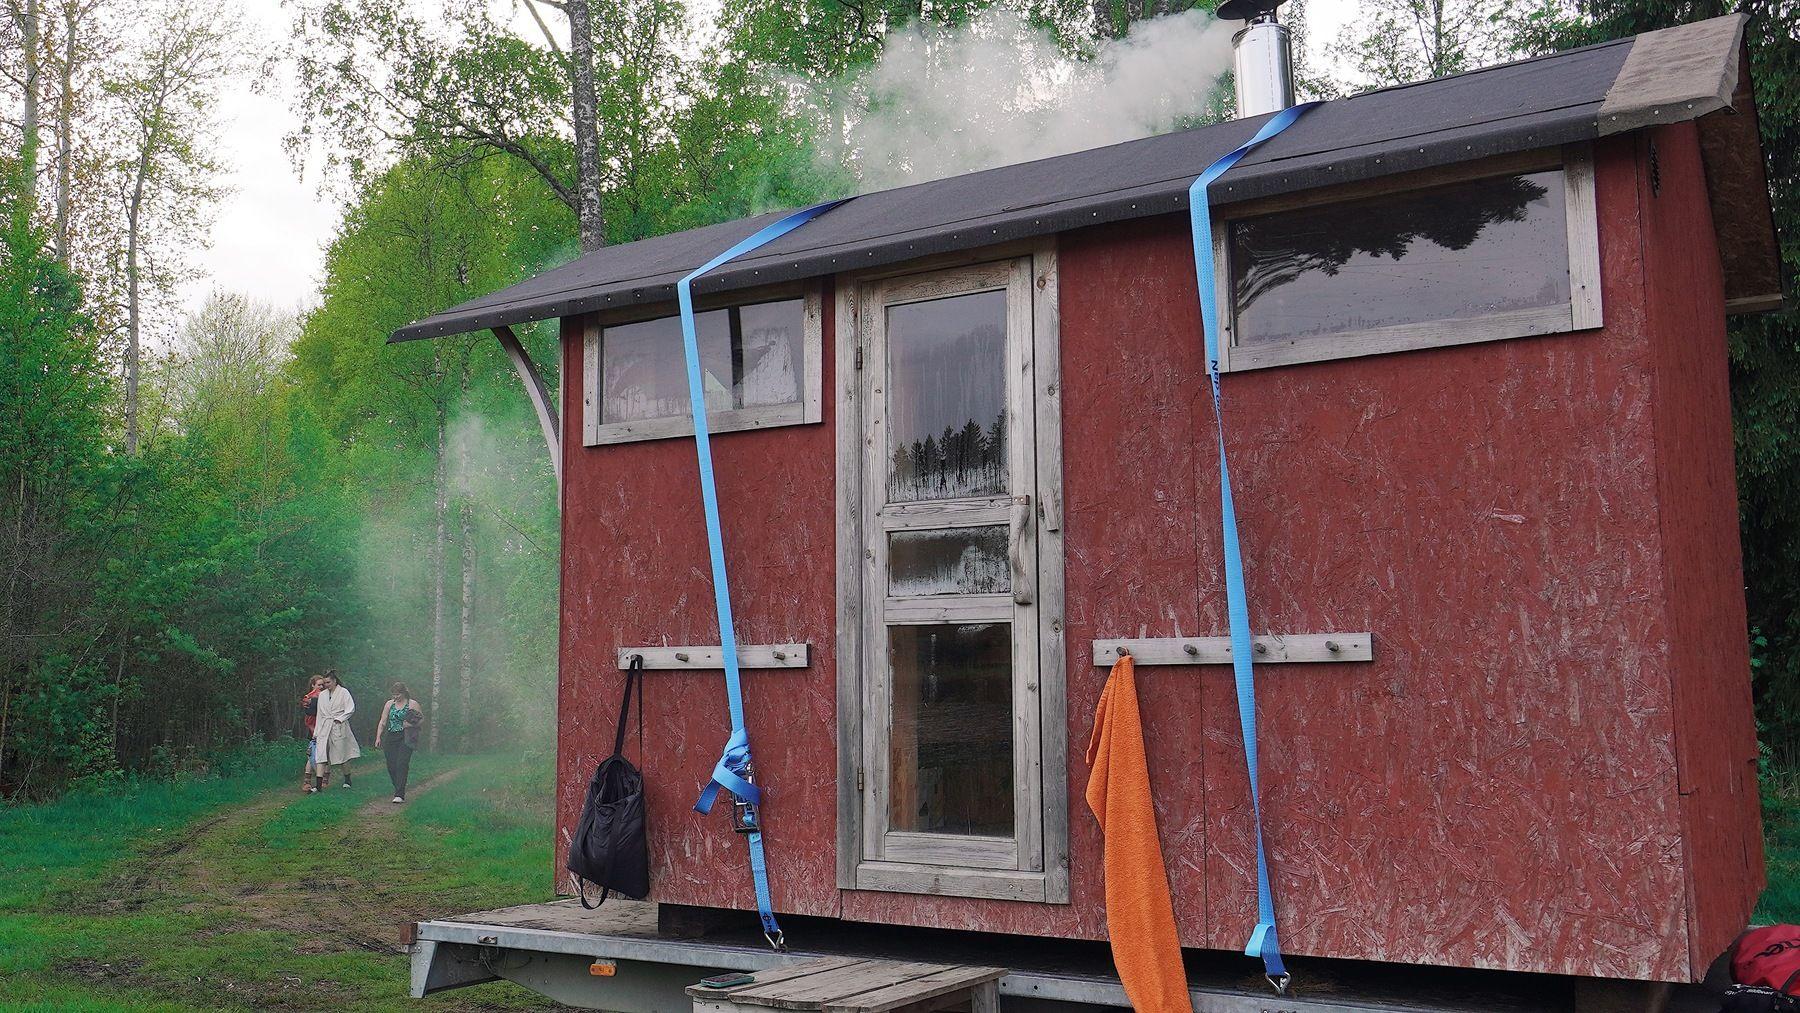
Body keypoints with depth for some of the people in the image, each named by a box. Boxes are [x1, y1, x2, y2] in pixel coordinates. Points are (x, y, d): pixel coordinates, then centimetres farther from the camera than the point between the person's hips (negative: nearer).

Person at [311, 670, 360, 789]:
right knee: (321, 754, -9)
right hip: (324, 728, 4)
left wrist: (340, 718, -14)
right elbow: (319, 714, 14)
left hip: (339, 727, -4)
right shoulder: (322, 694, 13)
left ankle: (347, 780, 24)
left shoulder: (343, 692, -1)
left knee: (340, 754, 4)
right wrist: (316, 732, 11)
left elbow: (351, 709, -7)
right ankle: (319, 785, -13)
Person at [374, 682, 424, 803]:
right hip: (390, 738, 4)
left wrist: (412, 724, -12)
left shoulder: (412, 704, 2)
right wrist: (378, 737, 3)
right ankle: (398, 789, 20)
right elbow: (382, 722, 12)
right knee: (391, 766, 1)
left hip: (405, 739, -4)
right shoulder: (389, 704, 12)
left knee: (402, 765, -13)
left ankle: (400, 794, -15)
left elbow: (422, 719, 6)